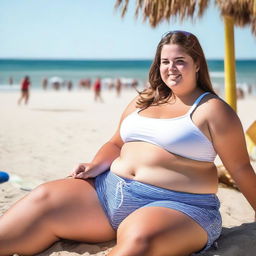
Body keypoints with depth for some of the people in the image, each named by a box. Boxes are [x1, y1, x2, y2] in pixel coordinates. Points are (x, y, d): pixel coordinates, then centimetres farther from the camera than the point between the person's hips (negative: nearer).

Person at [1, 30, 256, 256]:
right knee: (45, 199, -12)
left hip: (176, 205, -6)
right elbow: (116, 144, 22)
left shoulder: (212, 110, -2)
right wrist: (97, 165, 3)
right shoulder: (143, 102, 15)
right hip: (112, 190, 6)